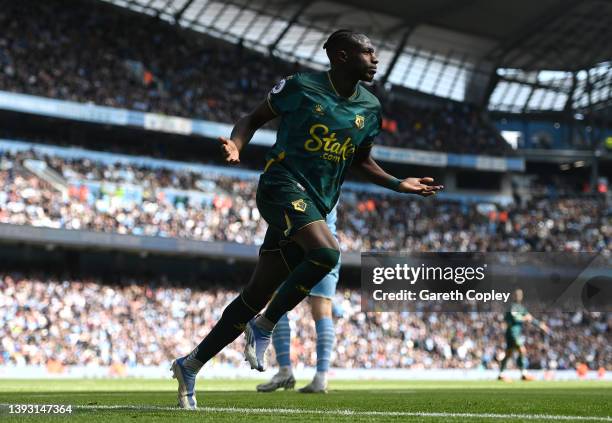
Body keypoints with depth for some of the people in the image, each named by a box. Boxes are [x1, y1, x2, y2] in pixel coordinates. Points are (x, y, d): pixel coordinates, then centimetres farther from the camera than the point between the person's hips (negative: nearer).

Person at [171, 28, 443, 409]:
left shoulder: (370, 108, 11)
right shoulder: (300, 87, -5)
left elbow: (361, 161, 24)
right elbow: (255, 118, 6)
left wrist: (399, 184, 10)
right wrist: (236, 145, -15)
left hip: (317, 205, 6)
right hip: (283, 185, -6)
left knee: (257, 296, 5)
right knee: (326, 252, -32)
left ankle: (191, 366, 17)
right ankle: (264, 327, -13)